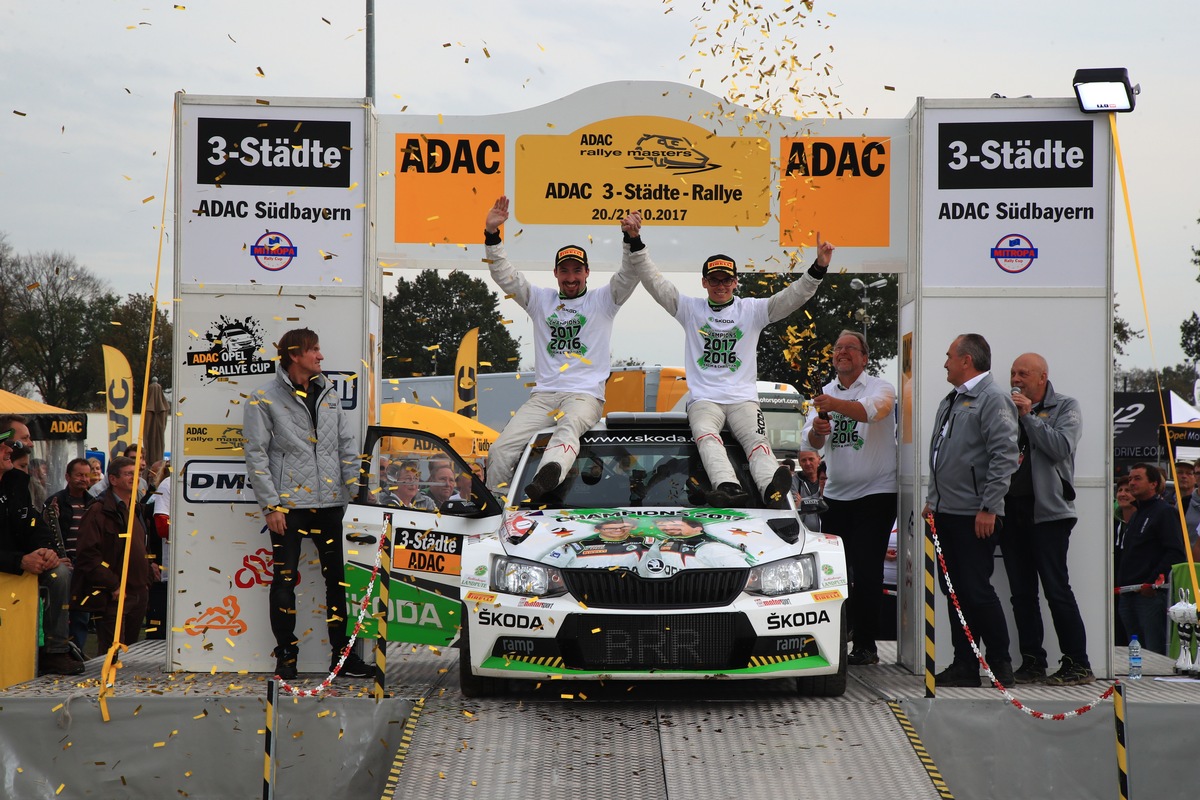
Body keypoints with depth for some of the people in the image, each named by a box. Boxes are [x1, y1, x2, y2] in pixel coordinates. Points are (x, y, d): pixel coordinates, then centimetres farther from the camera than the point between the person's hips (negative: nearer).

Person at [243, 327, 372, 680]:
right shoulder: (265, 399, -2)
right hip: (288, 504, -4)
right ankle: (286, 656, 8)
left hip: (329, 503, 5)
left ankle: (342, 653, 13)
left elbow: (348, 445, 14)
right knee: (285, 580, 0)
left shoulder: (329, 394, 13)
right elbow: (256, 455, -5)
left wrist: (355, 491, 6)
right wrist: (270, 505, -11)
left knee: (338, 578, 6)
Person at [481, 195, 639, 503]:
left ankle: (547, 478, -67)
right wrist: (492, 235, -4)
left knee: (568, 428, -38)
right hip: (543, 394, 4)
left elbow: (630, 275, -3)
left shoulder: (602, 300, 12)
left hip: (585, 395, -4)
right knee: (501, 449, -16)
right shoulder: (541, 300, 18)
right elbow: (504, 276, 10)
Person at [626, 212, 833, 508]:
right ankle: (728, 488, -56)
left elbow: (792, 297, 3)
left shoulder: (751, 310, 12)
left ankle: (773, 490, -54)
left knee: (757, 441, -27)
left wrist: (818, 268, -14)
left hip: (744, 399, 0)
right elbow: (655, 283, 5)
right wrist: (634, 243, -7)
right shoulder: (690, 309, 13)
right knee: (706, 437, -32)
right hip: (704, 400, 0)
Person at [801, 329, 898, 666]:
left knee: (866, 571, -9)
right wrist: (817, 430, -25)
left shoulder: (880, 388, -5)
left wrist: (835, 405, -49)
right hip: (836, 495, 5)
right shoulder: (825, 393, 11)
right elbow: (810, 442, 0)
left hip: (875, 492, -5)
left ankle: (866, 644, -5)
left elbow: (872, 409, -30)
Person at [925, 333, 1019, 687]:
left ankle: (1000, 666, 1)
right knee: (955, 590, 9)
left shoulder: (993, 399, -10)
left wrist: (989, 508, -21)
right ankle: (964, 666, 14)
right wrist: (932, 499, 21)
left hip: (975, 516, -9)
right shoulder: (950, 402, 19)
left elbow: (1004, 456, -18)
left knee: (976, 590, -8)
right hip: (946, 512, 9)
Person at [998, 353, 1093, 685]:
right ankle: (1032, 662, 13)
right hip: (1011, 509, 5)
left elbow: (1062, 447, -13)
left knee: (1056, 589, -8)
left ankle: (1077, 664, -4)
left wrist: (1029, 416, -11)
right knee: (1022, 593, 7)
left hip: (1047, 510, -5)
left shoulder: (1066, 407, 3)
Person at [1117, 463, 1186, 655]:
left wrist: (1153, 582, -20)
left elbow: (1176, 553, -14)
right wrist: (1120, 585, 14)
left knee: (1156, 653, -10)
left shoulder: (1165, 512, -4)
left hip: (1151, 596, -9)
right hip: (1127, 595, 9)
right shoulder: (1136, 515, 23)